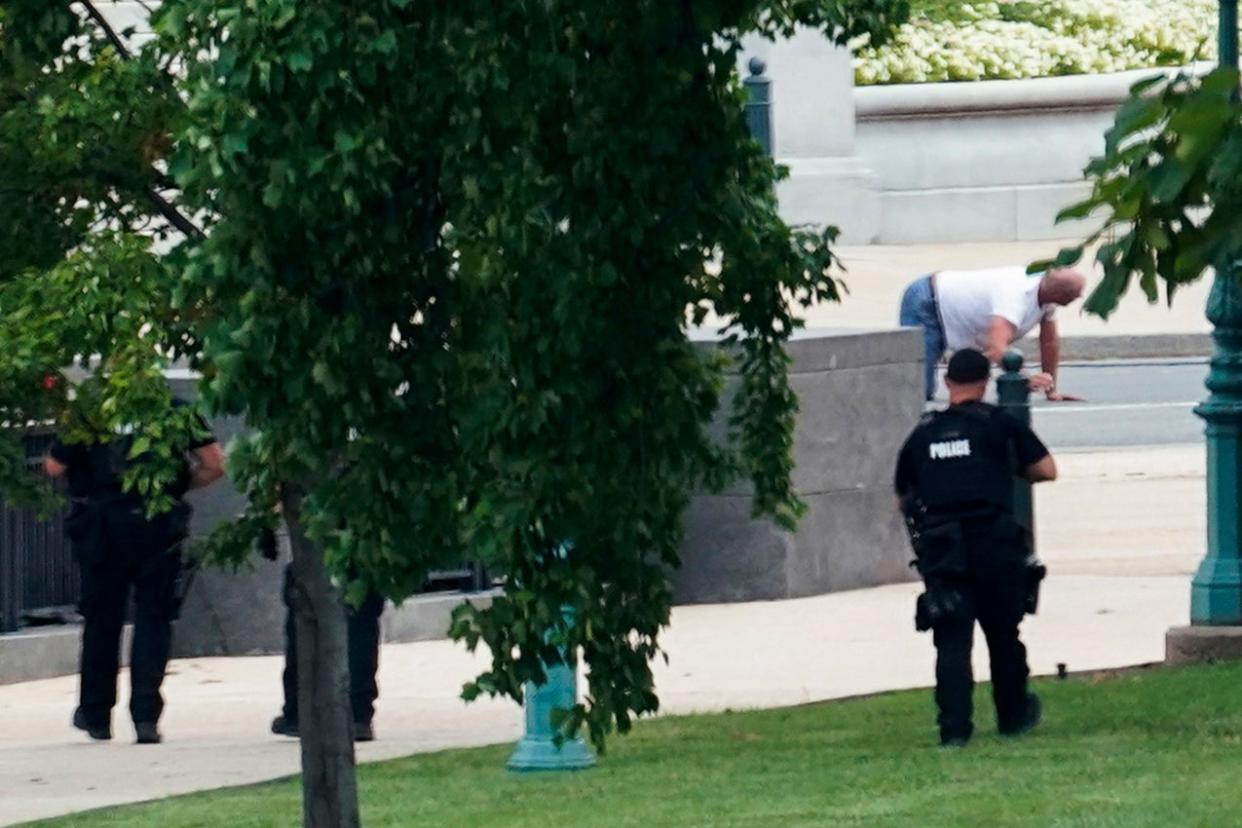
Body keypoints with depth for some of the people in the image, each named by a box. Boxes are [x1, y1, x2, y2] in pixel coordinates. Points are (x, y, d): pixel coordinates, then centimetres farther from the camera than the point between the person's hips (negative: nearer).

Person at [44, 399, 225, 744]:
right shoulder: (175, 409, 1)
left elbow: (54, 467, 1)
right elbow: (215, 464, 0)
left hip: (99, 527, 1)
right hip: (156, 525, -1)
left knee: (101, 618, 14)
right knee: (153, 618, 5)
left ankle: (95, 714, 23)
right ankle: (146, 714, -6)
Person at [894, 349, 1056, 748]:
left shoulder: (922, 434, 12)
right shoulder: (999, 424, 3)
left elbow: (903, 499, 19)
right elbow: (1047, 470, 5)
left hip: (940, 550, 1)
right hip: (995, 546, -1)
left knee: (951, 641, 0)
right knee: (1003, 635, 14)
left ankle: (954, 727, -9)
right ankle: (1013, 716, 28)